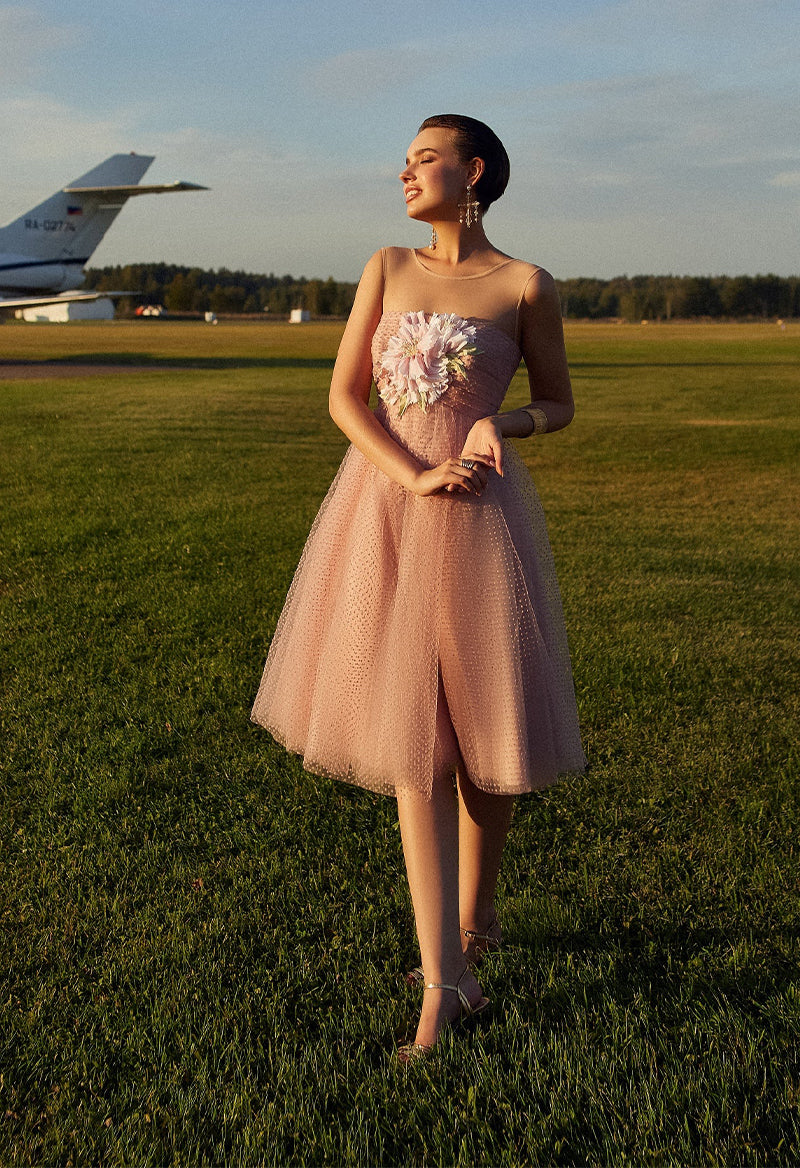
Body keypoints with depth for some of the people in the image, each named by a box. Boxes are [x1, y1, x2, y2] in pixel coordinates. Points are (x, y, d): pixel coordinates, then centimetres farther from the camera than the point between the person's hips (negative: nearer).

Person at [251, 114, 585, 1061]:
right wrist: (416, 476, -13)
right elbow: (343, 396, 3)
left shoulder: (526, 286, 1)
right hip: (384, 513, 3)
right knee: (412, 736, 0)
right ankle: (444, 979, 7)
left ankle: (472, 919, 31)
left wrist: (502, 425, -13)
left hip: (477, 519, -2)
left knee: (480, 727, 6)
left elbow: (559, 406, 10)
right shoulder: (387, 267, 9)